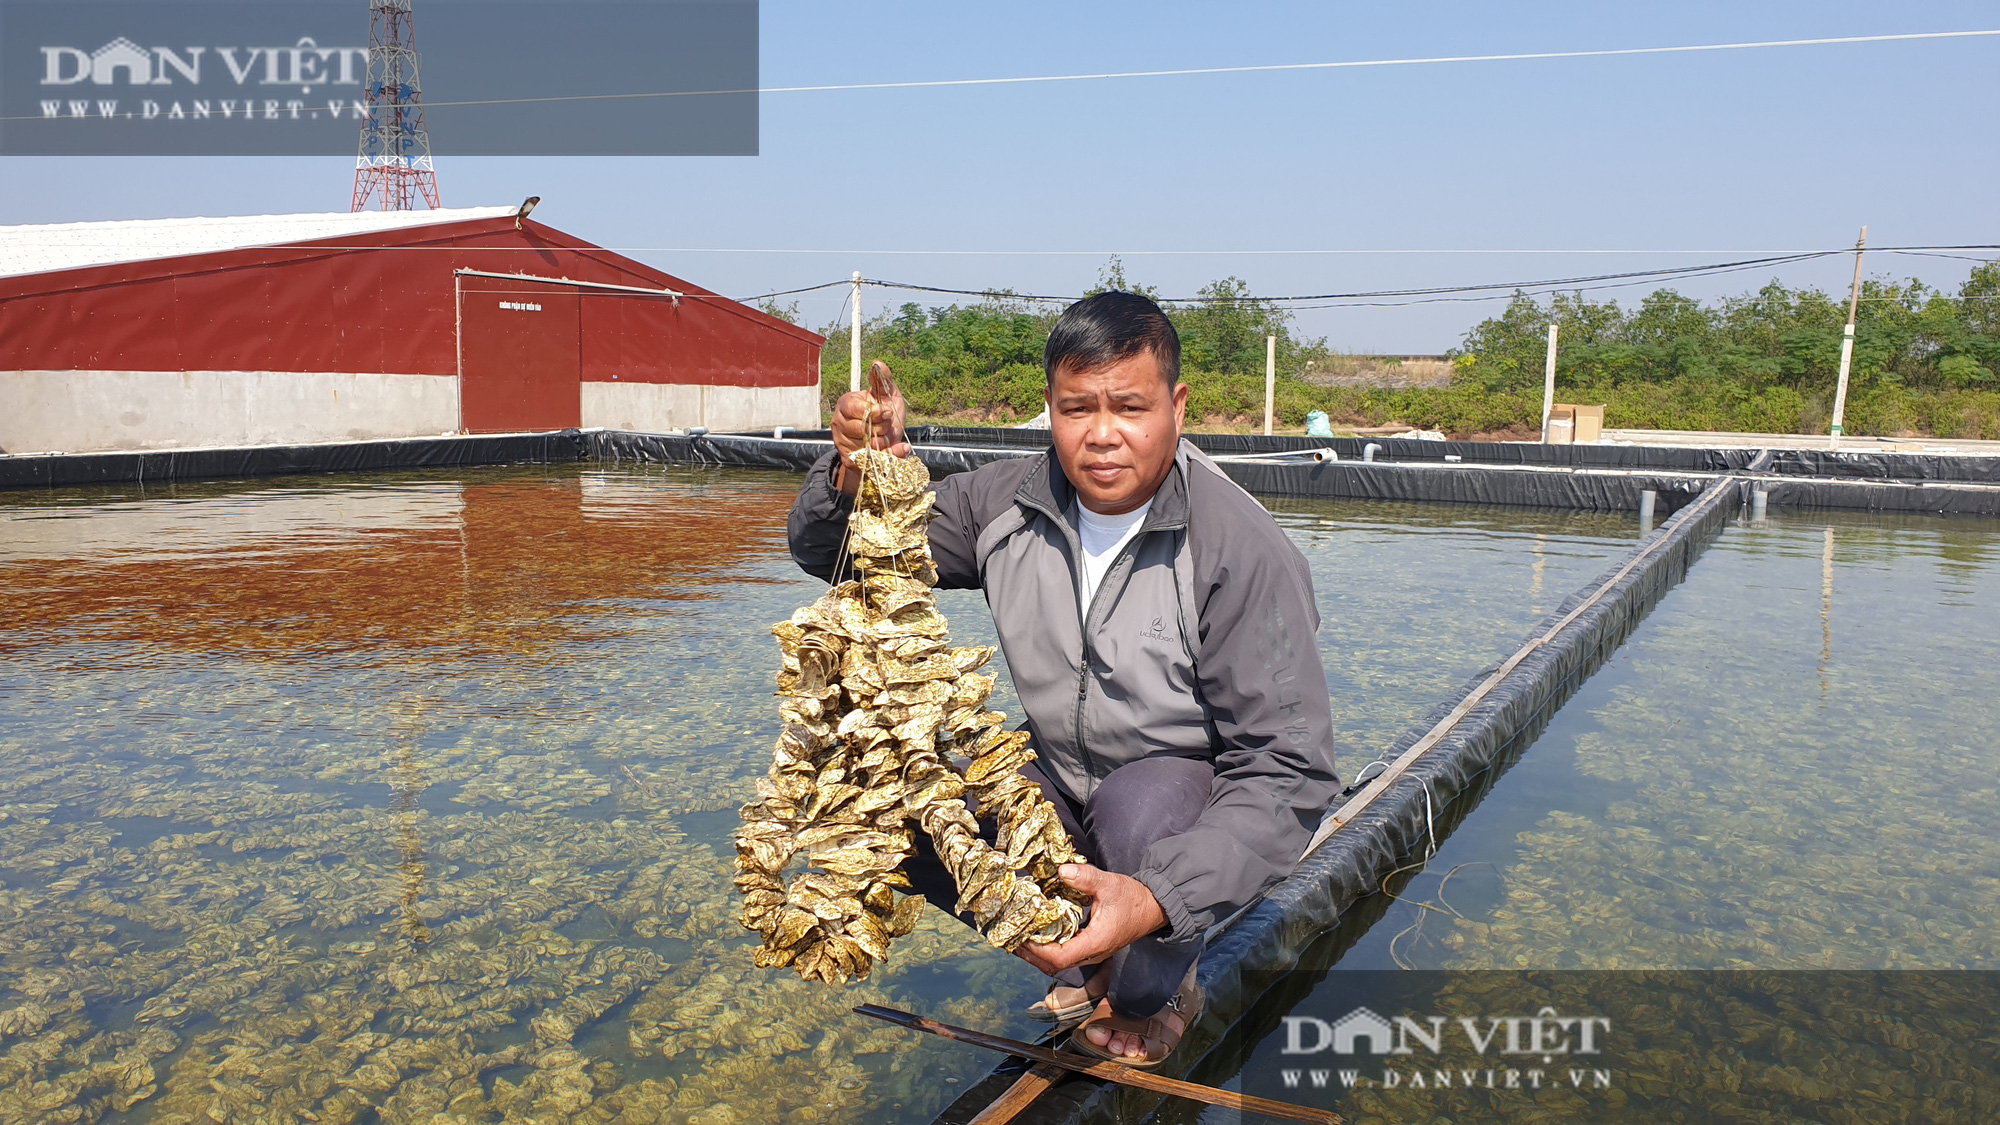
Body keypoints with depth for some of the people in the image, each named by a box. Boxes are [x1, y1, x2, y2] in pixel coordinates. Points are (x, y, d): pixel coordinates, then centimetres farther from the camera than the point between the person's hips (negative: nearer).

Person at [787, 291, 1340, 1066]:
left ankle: (1156, 992, -2)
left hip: (1202, 807, -4)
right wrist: (859, 470, -27)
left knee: (1144, 803, -38)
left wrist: (1157, 898, -43)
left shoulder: (1243, 552, -25)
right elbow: (831, 554, -2)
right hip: (1062, 786, 5)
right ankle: (1086, 958, 6)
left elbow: (1290, 774, -27)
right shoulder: (1006, 504, -9)